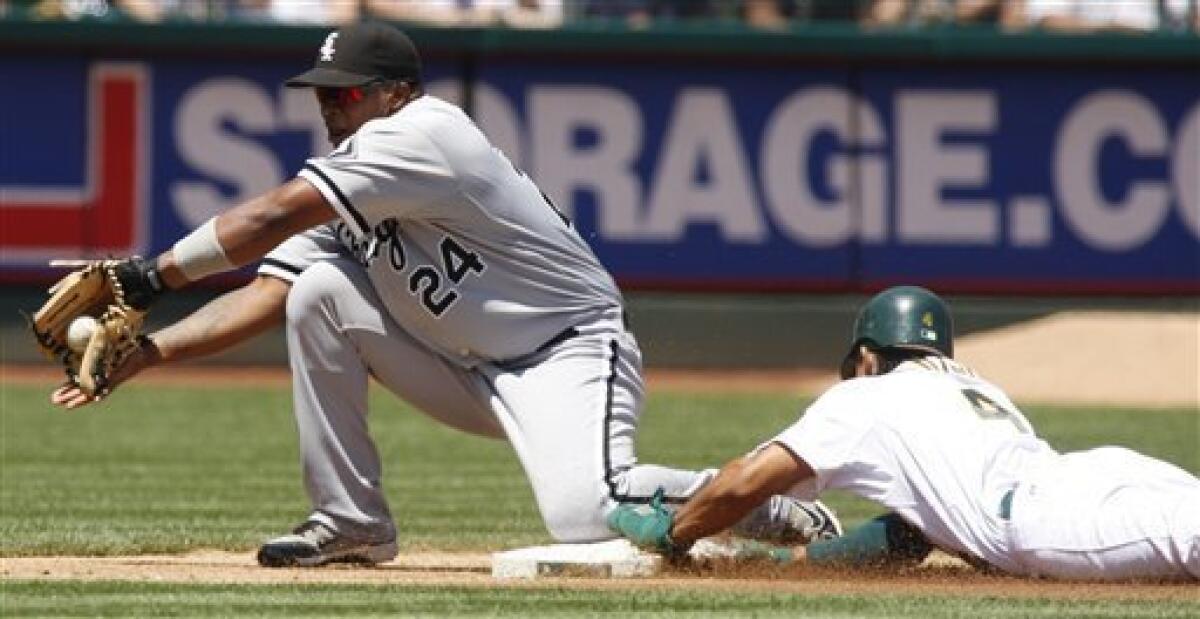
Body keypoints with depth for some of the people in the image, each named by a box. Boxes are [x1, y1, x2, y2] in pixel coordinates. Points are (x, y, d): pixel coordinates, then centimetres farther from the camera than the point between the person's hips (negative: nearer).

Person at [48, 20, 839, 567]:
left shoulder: (424, 133, -20)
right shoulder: (345, 196, 8)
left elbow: (274, 216, -25)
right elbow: (264, 295, 2)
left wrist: (153, 275, -23)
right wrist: (149, 350, -10)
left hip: (571, 352, -8)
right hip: (472, 373, 8)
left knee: (586, 514, -33)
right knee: (319, 294, -6)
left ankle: (772, 507, -6)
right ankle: (351, 521, 1)